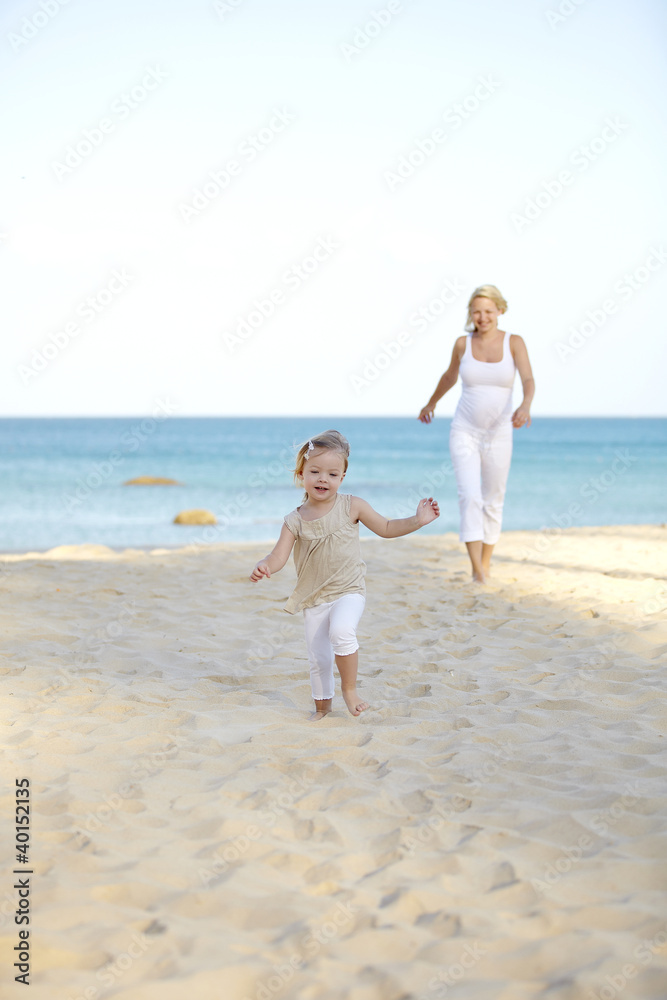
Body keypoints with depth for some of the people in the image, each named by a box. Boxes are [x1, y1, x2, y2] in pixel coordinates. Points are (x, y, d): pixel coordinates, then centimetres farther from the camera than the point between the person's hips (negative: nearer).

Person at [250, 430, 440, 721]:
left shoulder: (351, 506, -4)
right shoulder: (295, 521, -4)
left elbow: (386, 528, 8)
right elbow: (278, 557, -9)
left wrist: (418, 520, -5)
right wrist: (263, 567, -32)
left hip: (348, 591, -3)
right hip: (313, 598, 3)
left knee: (341, 631, -31)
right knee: (318, 658, 8)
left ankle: (349, 688, -10)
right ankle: (322, 705, 32)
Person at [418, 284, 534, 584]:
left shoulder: (514, 342, -5)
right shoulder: (463, 344, 0)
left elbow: (528, 380, -19)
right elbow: (450, 377, 19)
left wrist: (525, 406, -40)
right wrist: (431, 403, 34)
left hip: (498, 436, 0)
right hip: (464, 433, 0)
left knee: (493, 502, 12)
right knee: (469, 497, -17)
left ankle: (485, 566, 30)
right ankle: (477, 571, -22)